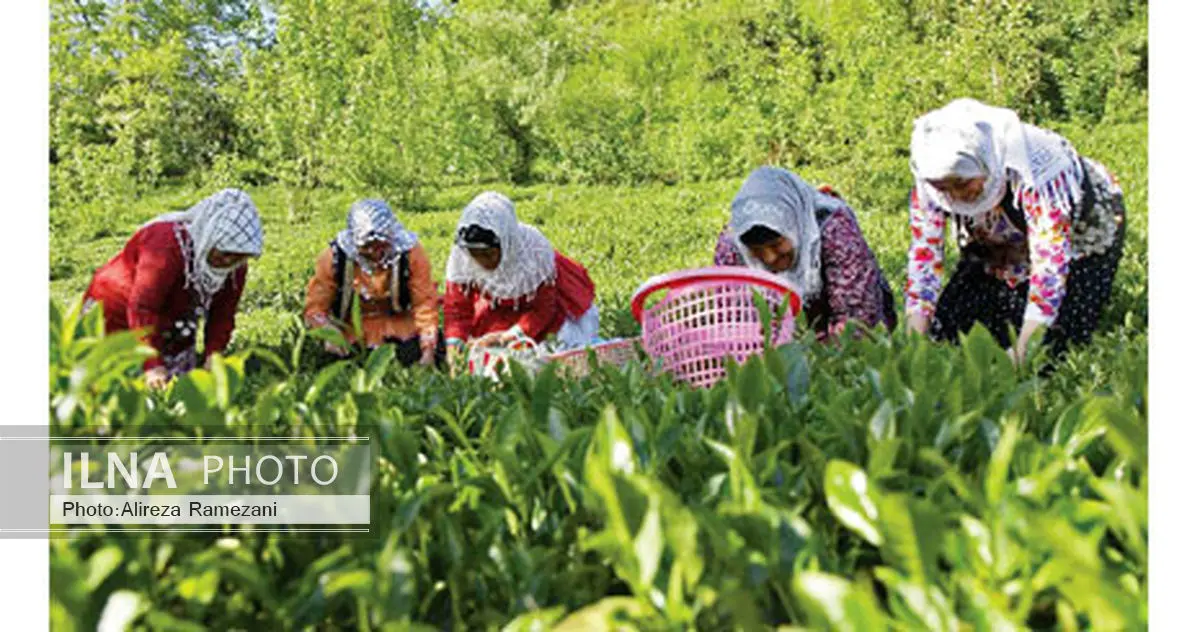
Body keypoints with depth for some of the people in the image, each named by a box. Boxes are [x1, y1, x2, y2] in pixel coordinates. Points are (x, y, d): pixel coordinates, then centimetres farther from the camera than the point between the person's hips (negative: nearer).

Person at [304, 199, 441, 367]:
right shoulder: (335, 257, -16)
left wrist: (428, 348, -21)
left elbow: (425, 302, -14)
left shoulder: (409, 253, -17)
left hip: (398, 324, 0)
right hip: (350, 329, 0)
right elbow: (315, 305, -8)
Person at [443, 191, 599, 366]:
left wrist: (508, 336, -36)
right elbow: (457, 307, -18)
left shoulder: (534, 250, -36)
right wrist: (453, 348, -33)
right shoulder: (461, 257, -28)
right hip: (502, 308, 3)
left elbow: (542, 309, -26)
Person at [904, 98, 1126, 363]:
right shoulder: (930, 183, -26)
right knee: (946, 330, -6)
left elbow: (1050, 260, -40)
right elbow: (924, 251, -21)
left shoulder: (1035, 172, -40)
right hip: (1001, 246, 5)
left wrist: (1022, 353, -44)